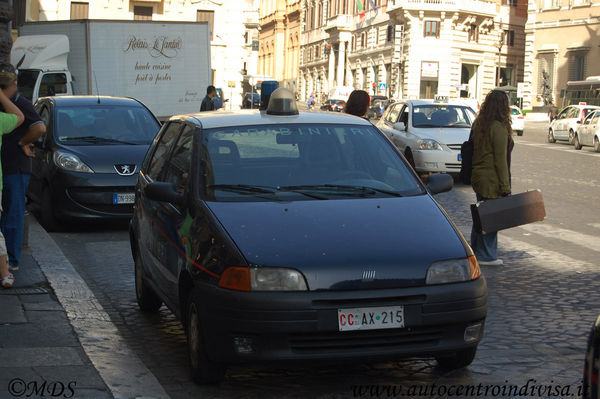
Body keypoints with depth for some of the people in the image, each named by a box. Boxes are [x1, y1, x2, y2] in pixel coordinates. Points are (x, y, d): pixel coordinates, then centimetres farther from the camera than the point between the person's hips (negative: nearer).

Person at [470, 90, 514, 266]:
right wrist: (505, 187, -15)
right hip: (492, 180, -8)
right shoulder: (499, 129, -17)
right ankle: (486, 256, 7)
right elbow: (500, 160, -18)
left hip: (478, 177, 8)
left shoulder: (478, 124, 9)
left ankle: (476, 251, 26)